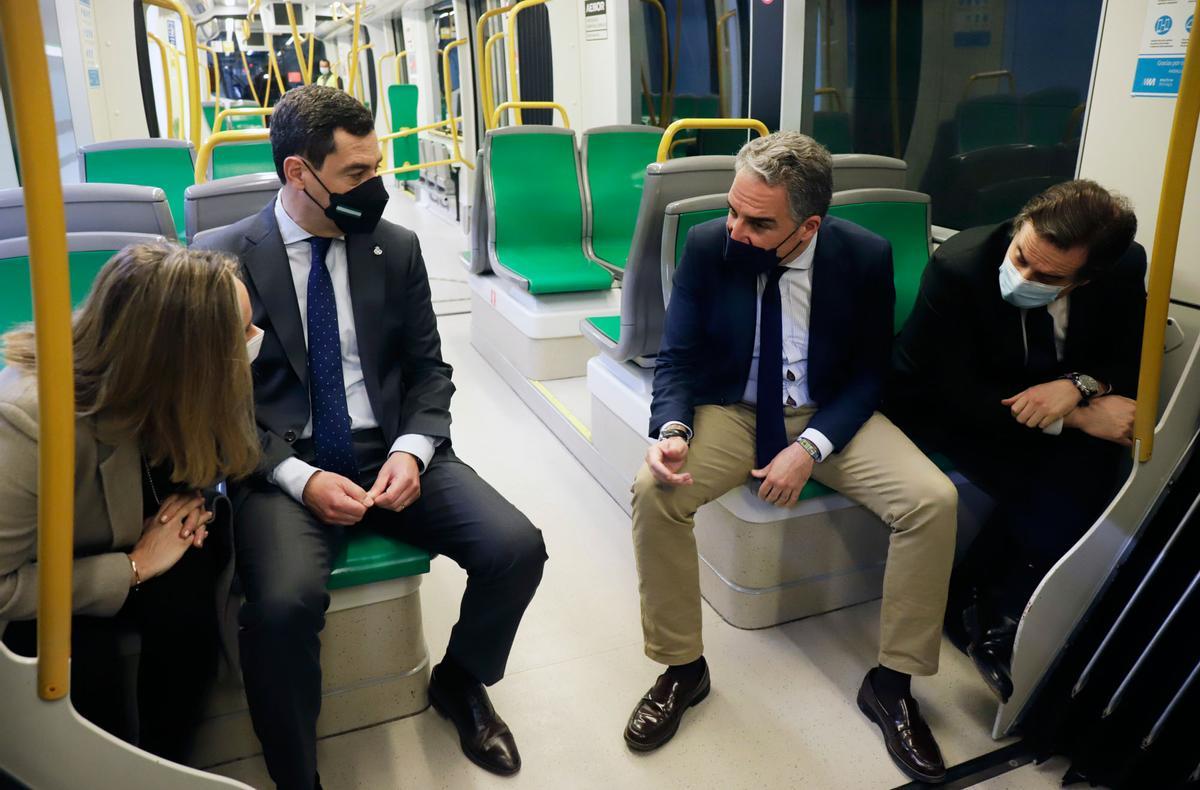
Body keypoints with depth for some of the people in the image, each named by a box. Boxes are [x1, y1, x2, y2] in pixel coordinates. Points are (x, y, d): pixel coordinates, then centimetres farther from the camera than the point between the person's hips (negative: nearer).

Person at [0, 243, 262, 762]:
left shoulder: (160, 386, -22)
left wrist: (189, 501, -22)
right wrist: (135, 567, -28)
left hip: (134, 536, 4)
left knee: (184, 594, -27)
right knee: (85, 667, -30)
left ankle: (165, 764, -2)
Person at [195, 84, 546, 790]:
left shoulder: (397, 249, 6)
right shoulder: (228, 260, -3)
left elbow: (429, 370, 9)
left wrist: (411, 451, -10)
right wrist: (301, 479, -16)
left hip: (390, 453, 3)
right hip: (282, 467, -3)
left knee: (518, 548, -17)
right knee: (285, 604, -32)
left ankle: (459, 683, 16)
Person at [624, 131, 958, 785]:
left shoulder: (865, 256, -12)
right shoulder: (708, 245, -12)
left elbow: (868, 373, -4)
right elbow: (677, 356, -6)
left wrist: (810, 447, -19)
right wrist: (673, 429, -26)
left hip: (830, 414, 1)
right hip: (731, 411, 0)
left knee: (934, 500, -21)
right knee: (653, 491, -28)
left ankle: (891, 681, 0)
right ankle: (681, 668, -5)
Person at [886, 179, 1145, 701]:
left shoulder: (1125, 268, -16)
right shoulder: (957, 267, -28)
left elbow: (1133, 364, -6)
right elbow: (959, 397, -26)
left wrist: (1079, 385, -30)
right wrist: (1079, 417, -30)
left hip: (1049, 400, 5)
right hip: (944, 410, -5)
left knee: (1094, 464, -25)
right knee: (1046, 499, -27)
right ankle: (990, 618, -1)